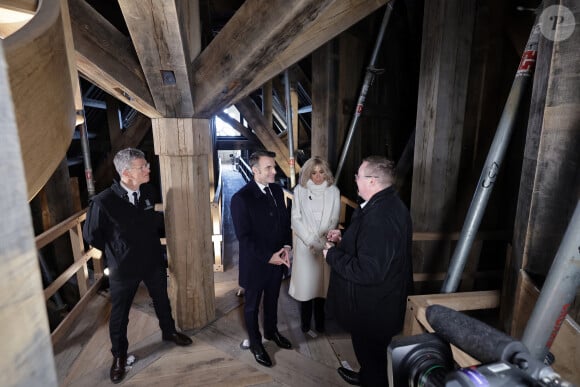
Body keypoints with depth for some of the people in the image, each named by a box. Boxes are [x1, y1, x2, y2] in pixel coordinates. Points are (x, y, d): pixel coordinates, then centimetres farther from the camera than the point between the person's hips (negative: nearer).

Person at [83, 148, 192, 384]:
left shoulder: (148, 192, -11)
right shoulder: (103, 202, -25)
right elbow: (91, 235, -8)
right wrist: (115, 252, 3)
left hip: (154, 261, 4)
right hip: (124, 268, -3)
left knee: (161, 300, 23)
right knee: (119, 313, 17)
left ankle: (169, 332, 49)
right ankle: (119, 354, 43)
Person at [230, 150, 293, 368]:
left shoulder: (277, 190, -1)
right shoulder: (241, 198, -21)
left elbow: (285, 221, 7)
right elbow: (244, 237, -20)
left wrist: (286, 246, -7)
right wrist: (268, 257, -20)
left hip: (277, 259, 6)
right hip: (256, 264, -5)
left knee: (272, 300, 26)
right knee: (252, 306, 18)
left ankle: (271, 331, 51)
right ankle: (255, 343, 41)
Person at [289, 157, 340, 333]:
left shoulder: (333, 191, -1)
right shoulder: (300, 190, -3)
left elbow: (334, 220, 1)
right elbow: (296, 219, -3)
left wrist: (321, 241, -9)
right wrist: (311, 240, -11)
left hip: (325, 245, 1)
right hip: (305, 244, 0)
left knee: (321, 282, 9)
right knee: (305, 282, 6)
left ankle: (319, 321, 29)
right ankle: (305, 321, 27)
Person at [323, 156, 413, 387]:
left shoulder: (378, 218, -34)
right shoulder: (389, 204, 1)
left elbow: (368, 272, -33)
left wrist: (333, 254, -21)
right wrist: (344, 240, 3)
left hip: (373, 308, -10)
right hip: (380, 301, 10)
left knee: (371, 353, 16)